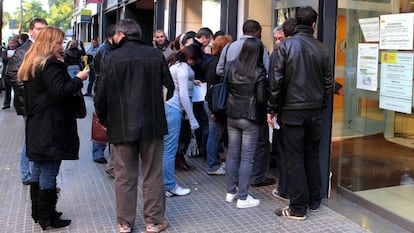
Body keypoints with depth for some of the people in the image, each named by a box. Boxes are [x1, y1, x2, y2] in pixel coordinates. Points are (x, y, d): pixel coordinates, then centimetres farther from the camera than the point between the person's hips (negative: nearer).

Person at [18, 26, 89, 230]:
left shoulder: (31, 64, 16)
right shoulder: (51, 64, -15)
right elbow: (60, 92, -23)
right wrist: (78, 79, -11)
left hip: (35, 127, 10)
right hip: (51, 128, -10)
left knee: (38, 171, 16)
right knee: (49, 173, -3)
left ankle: (37, 213, 27)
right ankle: (47, 219, 4)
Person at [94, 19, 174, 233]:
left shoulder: (112, 58, -6)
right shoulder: (156, 55, 0)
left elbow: (101, 96, -6)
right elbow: (169, 88, 5)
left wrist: (104, 120, 10)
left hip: (121, 125, -1)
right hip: (152, 124, 1)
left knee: (125, 177, 9)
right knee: (153, 175, 10)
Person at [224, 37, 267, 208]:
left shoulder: (232, 66, 0)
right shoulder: (259, 71, -13)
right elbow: (261, 99, -12)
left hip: (232, 115, 5)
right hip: (250, 118, -5)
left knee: (232, 154, 13)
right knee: (246, 157, 1)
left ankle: (231, 191, 23)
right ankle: (242, 197, 6)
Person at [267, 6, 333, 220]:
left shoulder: (285, 45, -8)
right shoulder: (322, 49, 3)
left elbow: (276, 79, -11)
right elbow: (328, 82, 6)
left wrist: (272, 108, -3)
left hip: (291, 110, -4)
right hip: (314, 110, 4)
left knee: (295, 159, 1)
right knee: (312, 156, 16)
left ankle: (298, 208, 6)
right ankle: (314, 201, 25)